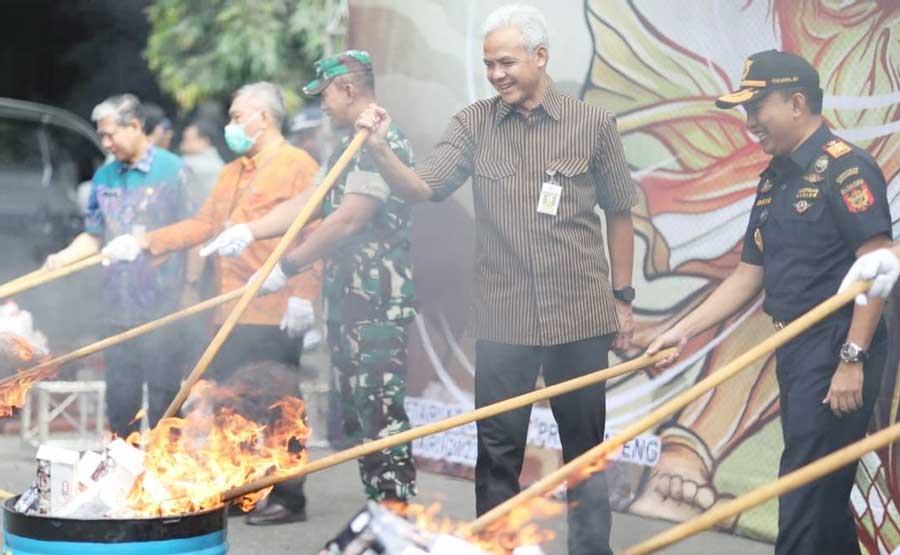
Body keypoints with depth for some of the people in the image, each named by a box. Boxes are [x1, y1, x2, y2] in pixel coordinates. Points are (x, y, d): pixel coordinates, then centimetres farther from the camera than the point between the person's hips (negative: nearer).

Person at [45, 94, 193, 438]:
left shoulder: (171, 170, -4)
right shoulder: (104, 177, 11)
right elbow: (94, 237, 16)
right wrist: (63, 258, -2)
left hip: (161, 307, -5)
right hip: (117, 306, 5)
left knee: (163, 395, 0)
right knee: (119, 397, 10)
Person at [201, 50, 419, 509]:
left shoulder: (382, 142, -13)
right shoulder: (349, 147, 20)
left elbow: (349, 220, -19)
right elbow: (309, 204, 23)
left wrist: (288, 266, -13)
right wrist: (249, 231, 12)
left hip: (377, 304, -11)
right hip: (346, 300, 11)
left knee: (381, 415, -12)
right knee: (357, 416, 12)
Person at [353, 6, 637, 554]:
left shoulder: (594, 124, 0)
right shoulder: (474, 125, 2)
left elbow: (619, 213, 7)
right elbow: (423, 189, -6)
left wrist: (622, 298, 7)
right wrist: (381, 150, -24)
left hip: (581, 316, 0)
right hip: (503, 320, 1)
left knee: (585, 449, 10)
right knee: (498, 452, 5)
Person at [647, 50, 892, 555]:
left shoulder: (844, 167, -11)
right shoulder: (774, 180, 16)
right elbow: (749, 276, 18)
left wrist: (852, 360, -21)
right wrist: (683, 332, 11)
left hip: (836, 351, -9)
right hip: (795, 350, 9)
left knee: (807, 493, -9)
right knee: (825, 492, 13)